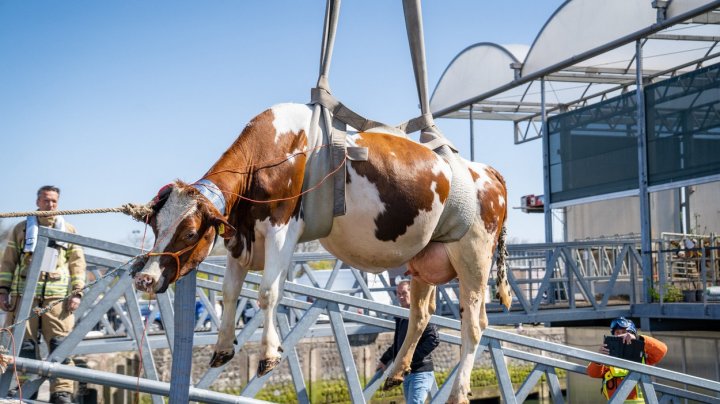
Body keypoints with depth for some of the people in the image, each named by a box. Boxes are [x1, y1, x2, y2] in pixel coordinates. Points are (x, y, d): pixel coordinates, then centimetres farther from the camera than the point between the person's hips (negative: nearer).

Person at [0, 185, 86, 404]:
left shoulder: (68, 230, 16)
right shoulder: (22, 229, 16)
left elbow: (77, 263, 11)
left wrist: (77, 292, 0)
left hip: (58, 296, 0)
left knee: (61, 344, -8)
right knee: (23, 344, -1)